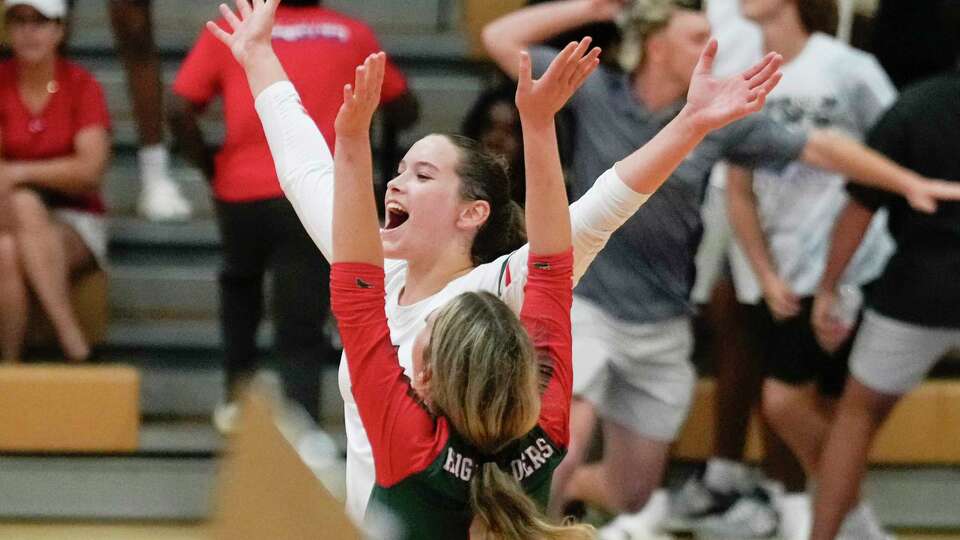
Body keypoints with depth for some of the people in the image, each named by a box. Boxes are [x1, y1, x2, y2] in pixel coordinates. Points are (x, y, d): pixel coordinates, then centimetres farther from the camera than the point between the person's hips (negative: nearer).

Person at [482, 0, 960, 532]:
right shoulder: (595, 93, -8)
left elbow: (818, 147, 2)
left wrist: (911, 183, 1)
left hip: (662, 329, 4)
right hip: (584, 307, -4)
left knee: (629, 496, 12)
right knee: (564, 451, -26)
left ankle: (564, 487, 44)